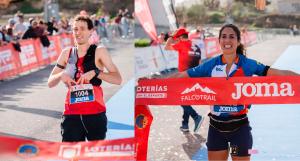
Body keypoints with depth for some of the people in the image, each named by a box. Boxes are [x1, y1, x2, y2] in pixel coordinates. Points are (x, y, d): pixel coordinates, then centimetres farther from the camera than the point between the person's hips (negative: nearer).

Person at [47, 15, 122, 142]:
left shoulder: (98, 52, 0)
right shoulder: (67, 53, 10)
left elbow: (118, 79, -10)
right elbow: (50, 83, 12)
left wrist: (95, 72, -22)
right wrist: (61, 75, -9)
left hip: (95, 114, -2)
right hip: (71, 114, 2)